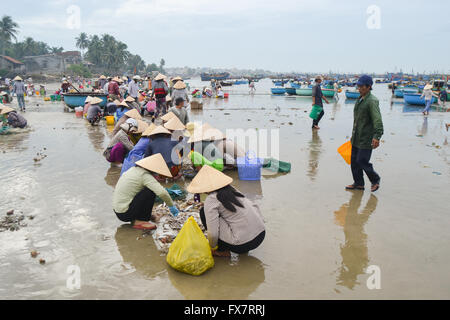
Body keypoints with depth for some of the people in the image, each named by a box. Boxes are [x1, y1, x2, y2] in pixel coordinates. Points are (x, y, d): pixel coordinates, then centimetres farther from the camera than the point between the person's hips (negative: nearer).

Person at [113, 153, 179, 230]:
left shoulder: (134, 169, 9)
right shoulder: (144, 175, -17)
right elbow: (162, 192, -28)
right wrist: (171, 206, -12)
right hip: (125, 214, -9)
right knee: (151, 191, -14)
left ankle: (135, 218, 13)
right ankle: (139, 221, -6)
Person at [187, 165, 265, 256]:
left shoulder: (211, 200, -9)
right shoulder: (231, 190, 12)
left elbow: (213, 233, -12)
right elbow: (254, 206, 20)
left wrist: (212, 247, 9)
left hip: (243, 244, -8)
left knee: (203, 212, 3)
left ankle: (223, 250, 9)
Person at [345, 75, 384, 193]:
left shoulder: (372, 101, -16)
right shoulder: (360, 99, 13)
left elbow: (377, 120, -24)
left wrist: (377, 136, -33)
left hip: (366, 139, -9)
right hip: (356, 138, 9)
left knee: (362, 161, -5)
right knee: (354, 161, 12)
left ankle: (375, 180, 18)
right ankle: (358, 183, 25)